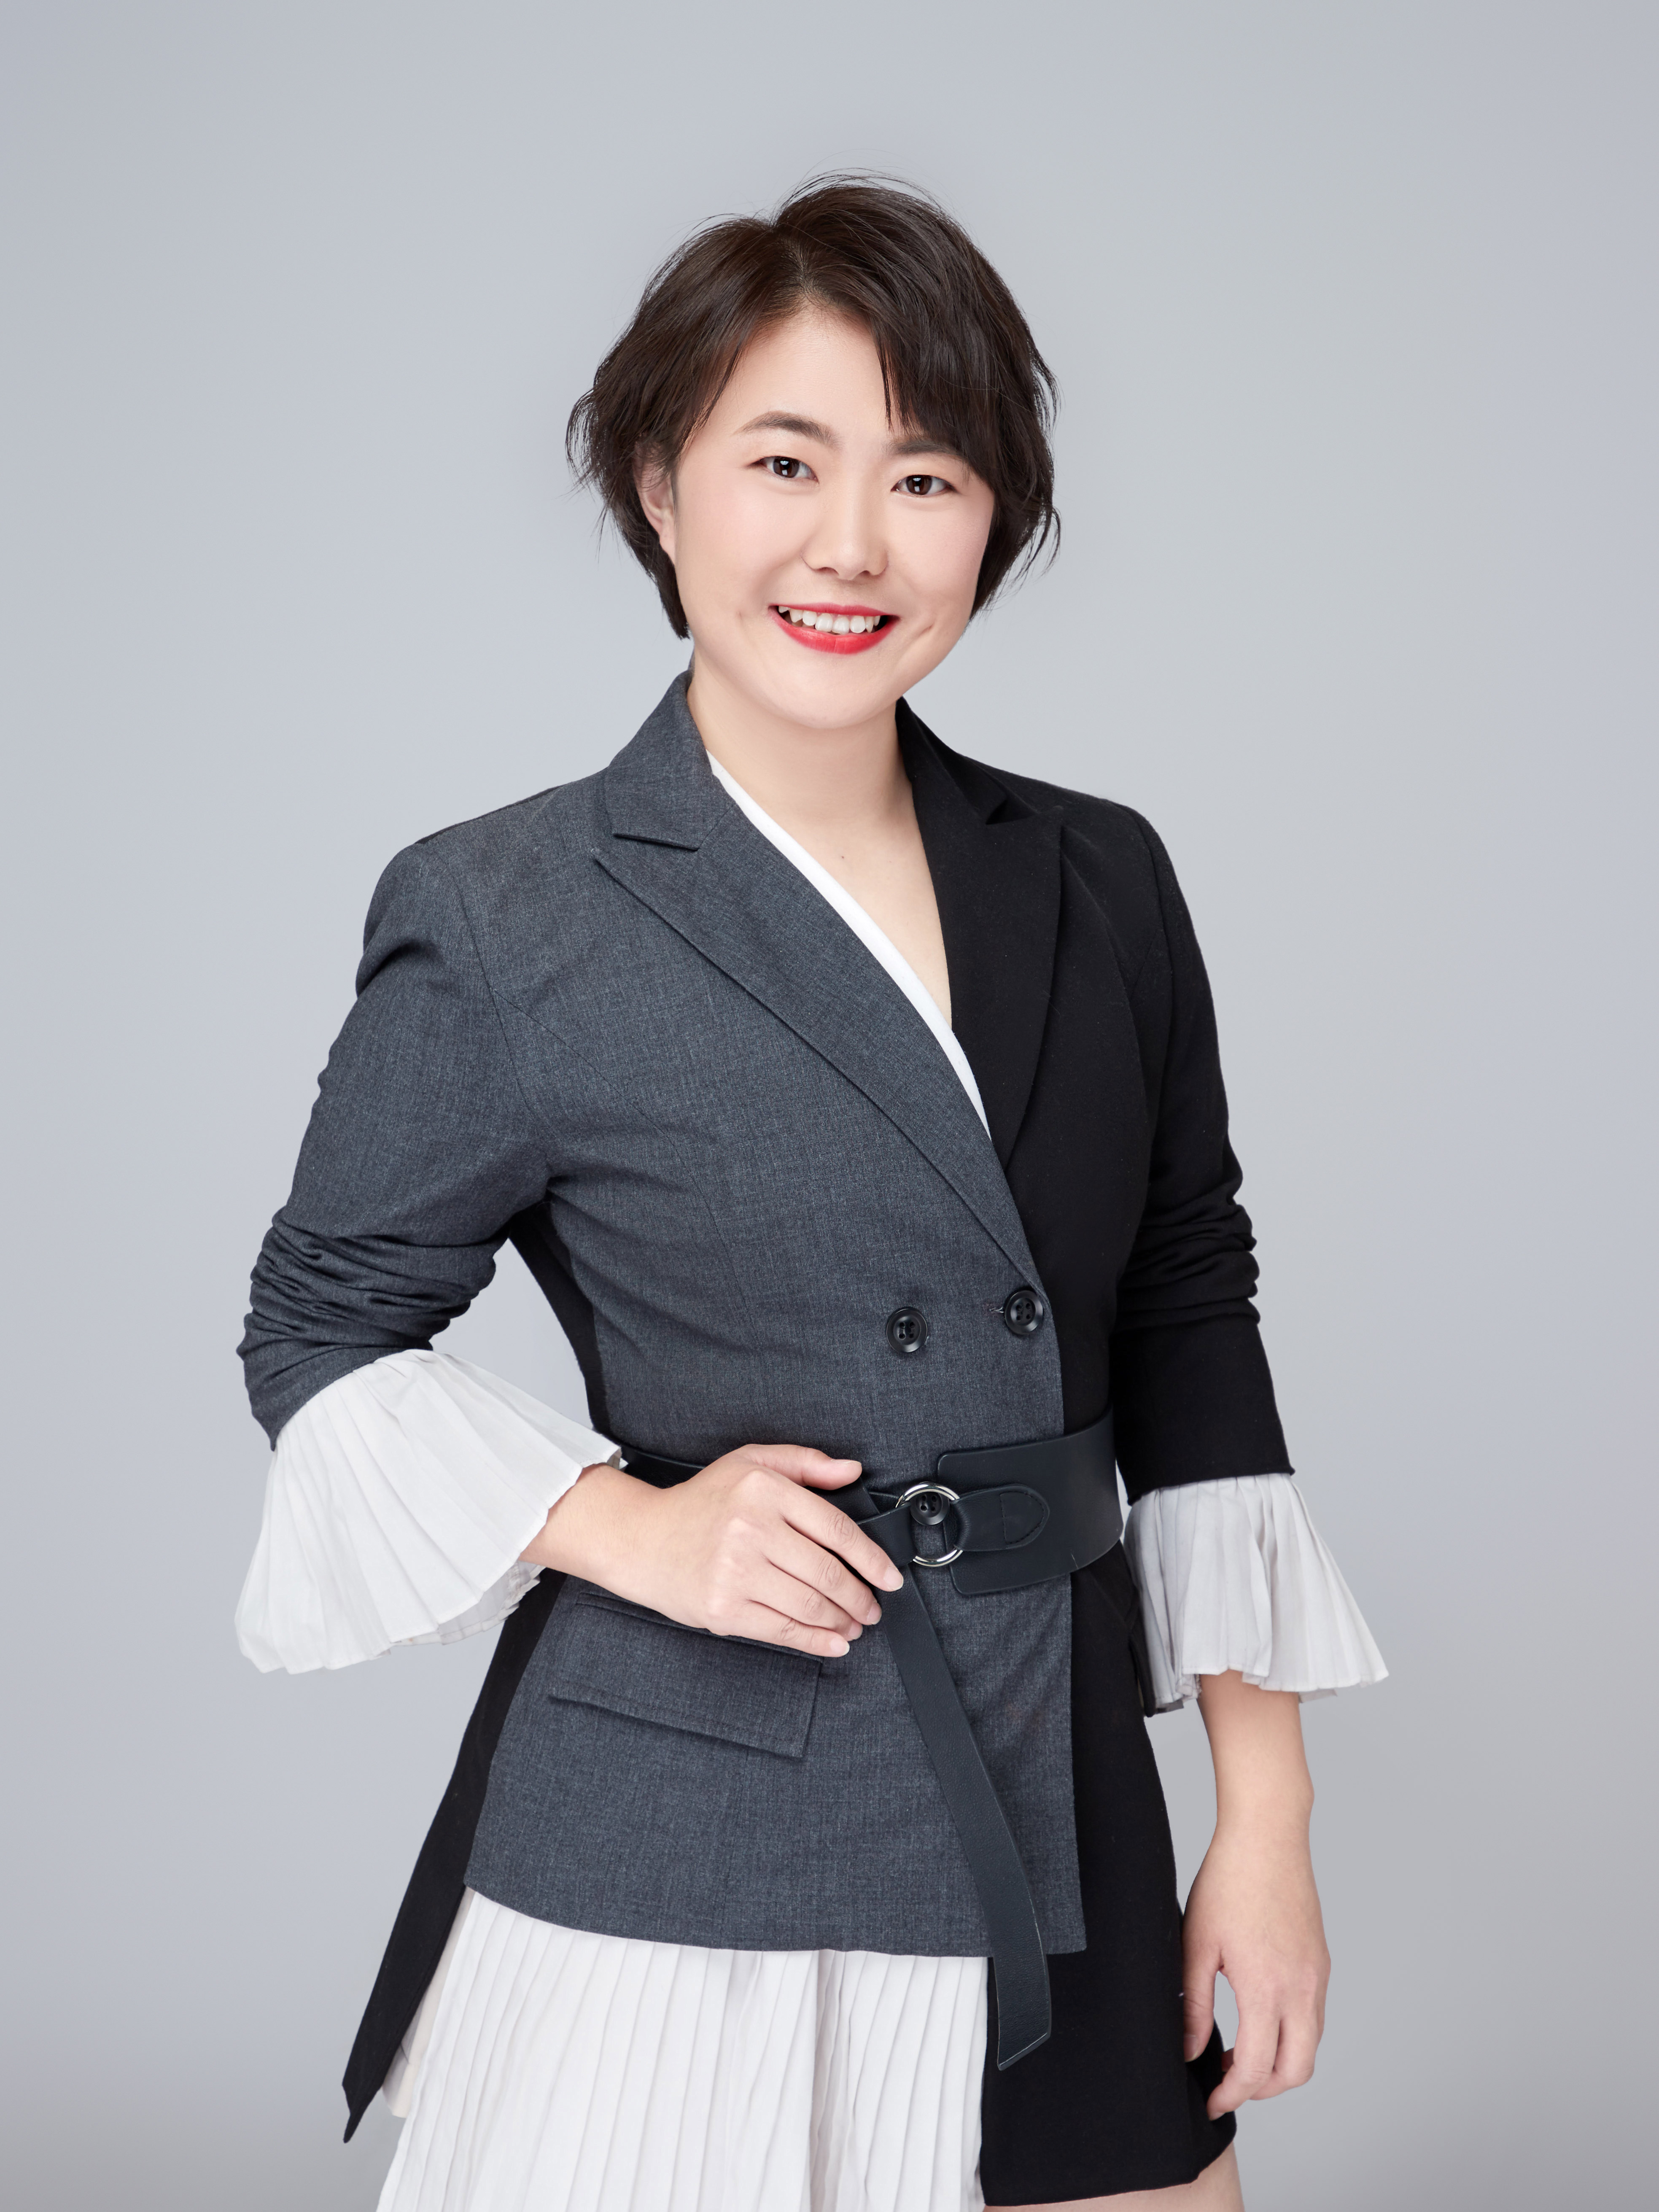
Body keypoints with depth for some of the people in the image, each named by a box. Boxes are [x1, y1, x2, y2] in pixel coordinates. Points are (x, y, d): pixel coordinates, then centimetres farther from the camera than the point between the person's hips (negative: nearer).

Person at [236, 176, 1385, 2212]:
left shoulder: (1101, 885, 3)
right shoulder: (499, 924, -8)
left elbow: (1192, 1319, 8)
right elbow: (322, 1333, 1)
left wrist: (1266, 1808, 6)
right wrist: (624, 1523, -15)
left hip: (1064, 1831, 4)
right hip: (669, 1869, -3)